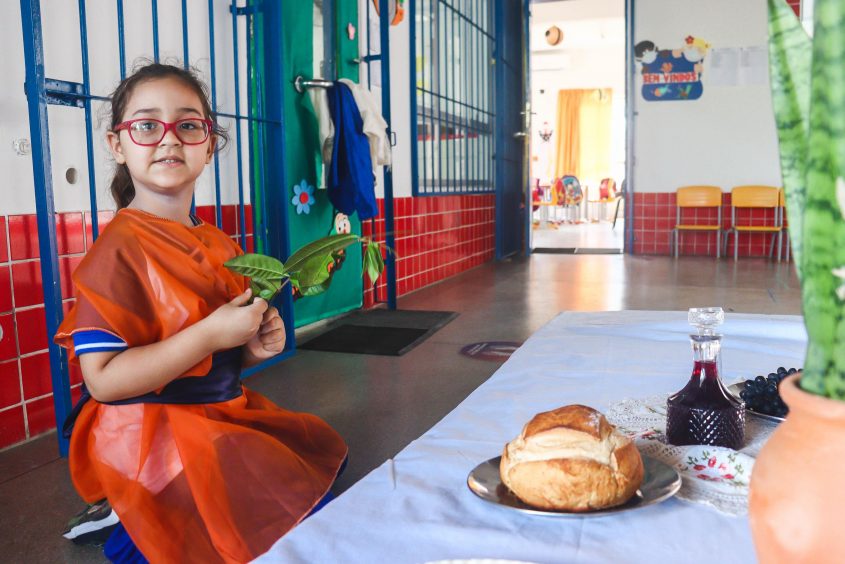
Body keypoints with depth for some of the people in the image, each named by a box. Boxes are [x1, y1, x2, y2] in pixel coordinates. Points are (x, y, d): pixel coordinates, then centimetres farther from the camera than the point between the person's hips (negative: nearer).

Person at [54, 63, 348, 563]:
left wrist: (254, 348, -2)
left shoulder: (221, 245, 8)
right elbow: (103, 379, -23)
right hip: (154, 435, -8)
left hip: (224, 411, 8)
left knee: (323, 450, 16)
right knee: (293, 509, -12)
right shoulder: (119, 250, -16)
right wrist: (210, 334, -26)